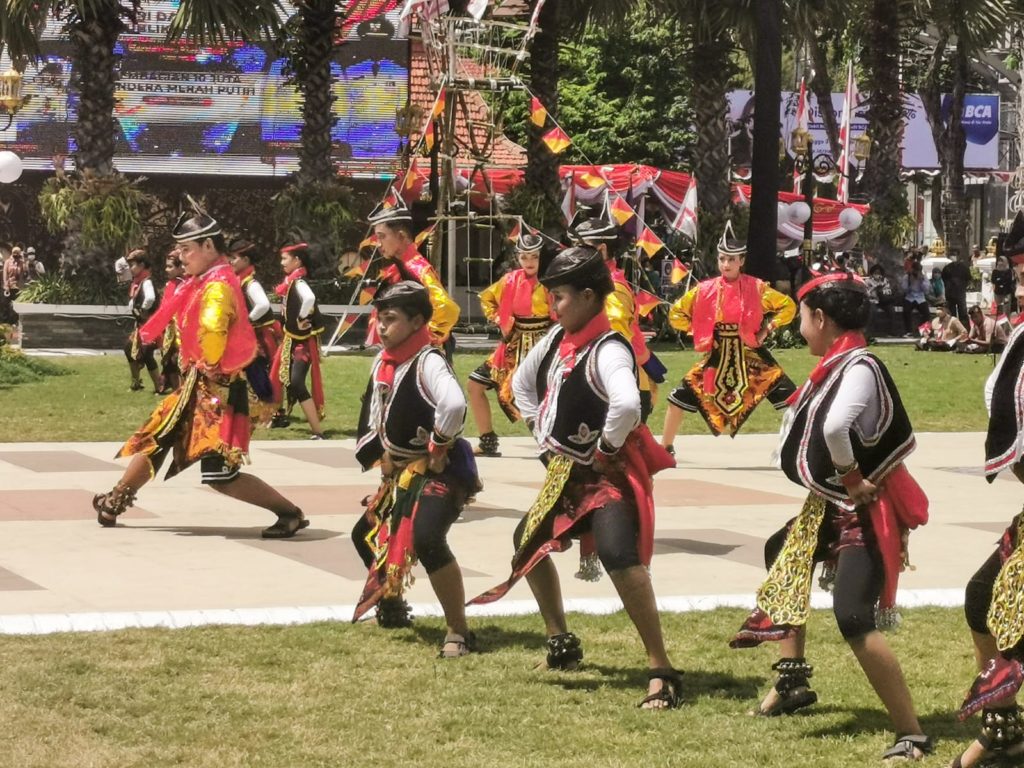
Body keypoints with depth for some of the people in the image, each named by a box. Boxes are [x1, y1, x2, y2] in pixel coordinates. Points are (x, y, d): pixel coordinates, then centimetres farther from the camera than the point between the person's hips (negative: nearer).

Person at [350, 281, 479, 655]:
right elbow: (373, 414, 22)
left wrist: (439, 447, -28)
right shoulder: (383, 362, 7)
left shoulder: (428, 361, -21)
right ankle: (392, 603, 46)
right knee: (367, 534, 21)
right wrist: (380, 455, 12)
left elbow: (454, 404, -40)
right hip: (401, 471, 10)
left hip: (439, 470, -10)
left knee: (426, 540, -30)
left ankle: (458, 631, -20)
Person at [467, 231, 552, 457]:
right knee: (475, 384, 6)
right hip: (515, 345, 6)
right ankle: (488, 443, 14)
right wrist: (498, 321, 7)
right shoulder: (511, 280, 5)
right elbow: (487, 298, 20)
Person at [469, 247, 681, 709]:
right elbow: (522, 383, 23)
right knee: (528, 543, 22)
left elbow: (627, 403, -42)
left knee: (618, 554, -30)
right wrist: (542, 434, 15)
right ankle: (561, 643, 39)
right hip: (568, 472, 10)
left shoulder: (607, 350, -22)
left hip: (611, 474, -10)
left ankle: (661, 671, -26)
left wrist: (607, 449, -27)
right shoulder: (557, 339, 5)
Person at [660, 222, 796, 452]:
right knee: (680, 397, -1)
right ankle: (665, 448, 15)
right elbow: (676, 313, 9)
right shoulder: (704, 290, -2)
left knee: (788, 396, -12)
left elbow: (788, 306, 3)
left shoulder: (756, 288, -7)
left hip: (750, 354, -2)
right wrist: (698, 331, -1)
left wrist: (766, 329, -7)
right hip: (716, 356, 2)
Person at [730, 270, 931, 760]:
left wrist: (853, 481, -30)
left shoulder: (860, 368, -24)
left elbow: (835, 426, -43)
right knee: (782, 555, 31)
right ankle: (792, 679, 44)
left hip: (865, 512, -11)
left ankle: (912, 736, -17)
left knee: (853, 619, -23)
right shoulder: (835, 366, 5)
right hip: (829, 505, 11)